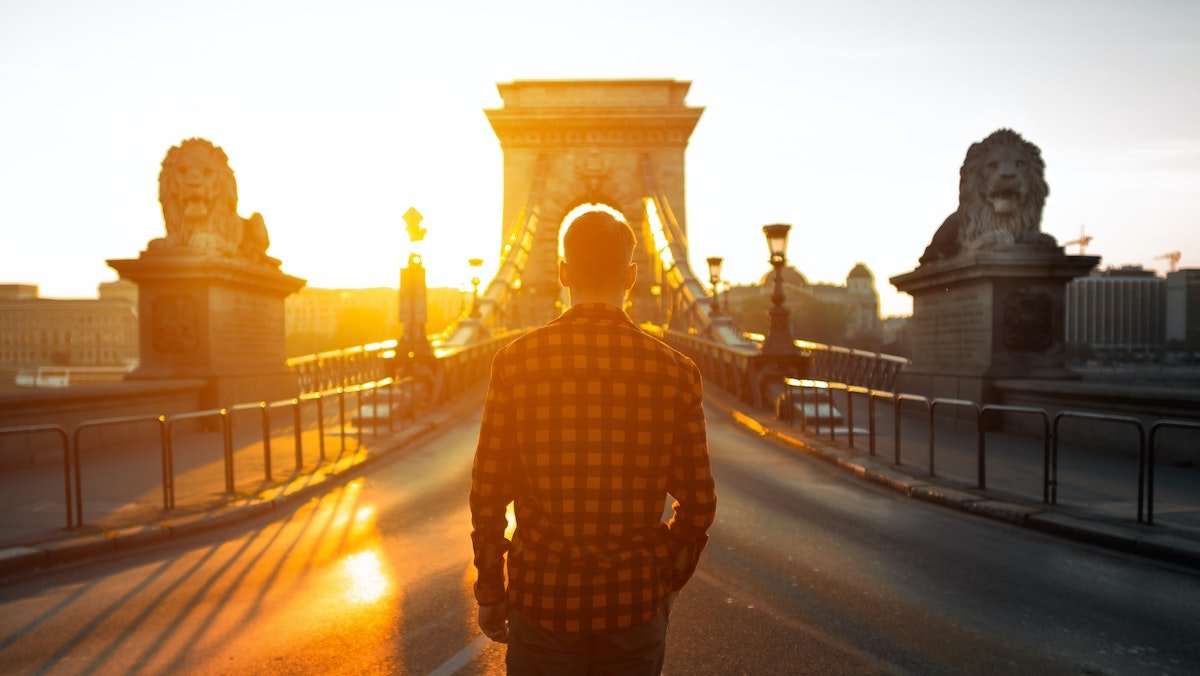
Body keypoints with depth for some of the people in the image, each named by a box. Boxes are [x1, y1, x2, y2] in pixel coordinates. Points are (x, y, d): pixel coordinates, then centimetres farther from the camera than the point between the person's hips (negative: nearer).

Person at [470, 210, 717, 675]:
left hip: (541, 594, -1)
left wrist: (489, 591, 8)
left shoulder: (516, 361, -10)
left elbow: (487, 496, -6)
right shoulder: (674, 371, -8)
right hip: (635, 600, 1)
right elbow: (697, 503, -2)